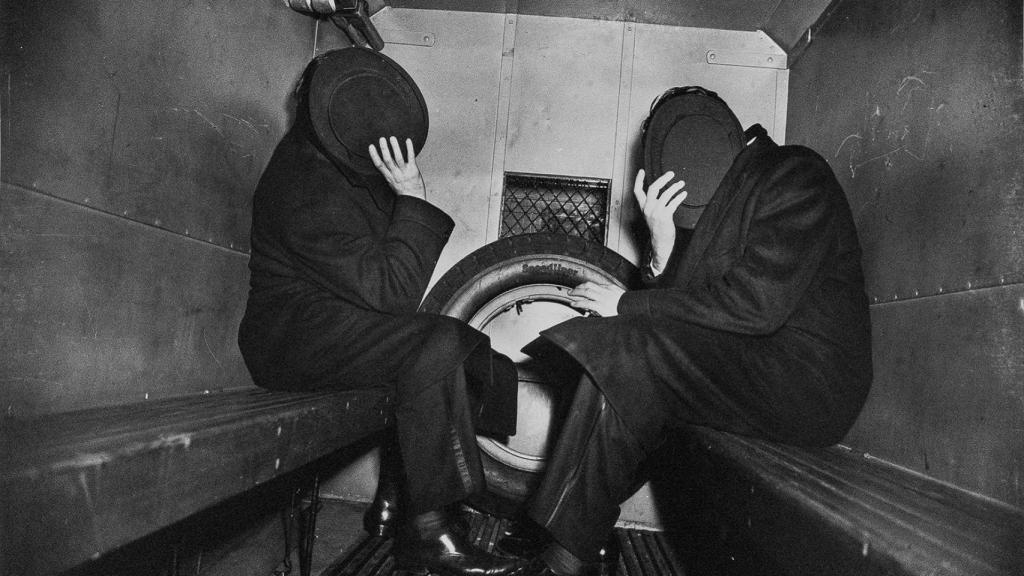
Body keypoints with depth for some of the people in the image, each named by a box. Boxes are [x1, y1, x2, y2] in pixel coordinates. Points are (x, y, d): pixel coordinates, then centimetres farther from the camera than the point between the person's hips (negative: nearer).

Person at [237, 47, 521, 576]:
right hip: (293, 336, -9)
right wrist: (414, 198, -25)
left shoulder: (341, 158, 3)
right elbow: (391, 289, -27)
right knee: (437, 345, -30)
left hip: (339, 324, 9)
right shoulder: (306, 195, -26)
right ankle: (427, 531, -22)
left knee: (477, 359, -3)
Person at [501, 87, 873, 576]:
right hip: (746, 368, 8)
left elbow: (756, 303, -21)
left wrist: (630, 305, -15)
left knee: (624, 358, -22)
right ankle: (554, 529, -4)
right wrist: (662, 249, -13)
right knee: (612, 364, -4)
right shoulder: (711, 205, 13)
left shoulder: (793, 174, -10)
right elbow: (680, 308, 6)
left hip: (809, 380, -8)